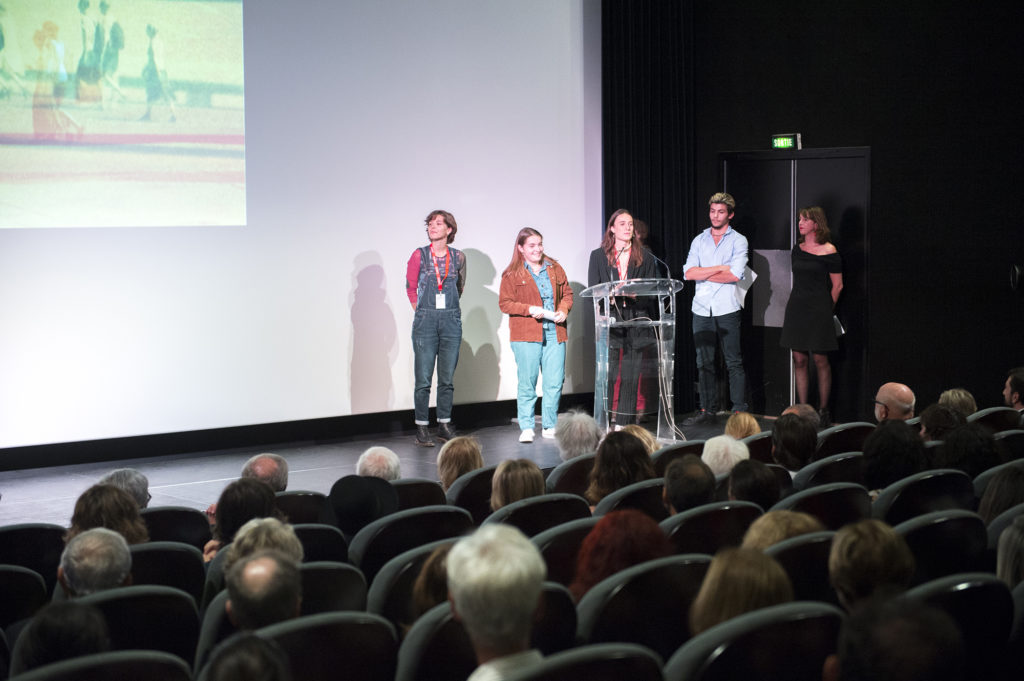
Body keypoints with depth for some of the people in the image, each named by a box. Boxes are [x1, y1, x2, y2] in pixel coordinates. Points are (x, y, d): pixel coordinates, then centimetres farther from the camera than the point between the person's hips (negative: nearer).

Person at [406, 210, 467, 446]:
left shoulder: (458, 257, 6)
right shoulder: (419, 255, 0)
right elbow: (410, 287, 8)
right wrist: (423, 310, 6)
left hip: (451, 321, 2)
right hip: (425, 321, -2)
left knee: (447, 378, 6)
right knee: (423, 378, -3)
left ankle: (444, 425, 15)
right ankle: (422, 428, 2)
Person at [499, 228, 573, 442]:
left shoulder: (554, 269, 14)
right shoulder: (512, 275, 2)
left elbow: (567, 293, 18)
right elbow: (504, 303, -2)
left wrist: (564, 310, -1)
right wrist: (529, 309, -14)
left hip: (554, 334, 3)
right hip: (526, 335, -3)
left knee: (555, 382, 1)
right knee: (527, 383, -2)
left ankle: (550, 426, 12)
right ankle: (526, 428, 6)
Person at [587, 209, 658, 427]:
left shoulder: (645, 257, 13)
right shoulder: (598, 256, 10)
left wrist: (636, 294, -11)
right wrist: (610, 295, -15)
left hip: (636, 321, 1)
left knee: (631, 375, 1)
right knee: (608, 374, -7)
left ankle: (625, 425, 6)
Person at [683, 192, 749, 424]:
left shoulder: (738, 241, 3)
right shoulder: (699, 240, 14)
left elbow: (735, 275, -11)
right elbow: (688, 273, 1)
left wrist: (703, 274, -4)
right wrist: (719, 268, -8)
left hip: (727, 309, -4)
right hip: (702, 309, 4)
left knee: (734, 362, -3)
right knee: (704, 362, 5)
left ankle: (739, 411, -1)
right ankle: (707, 410, 11)